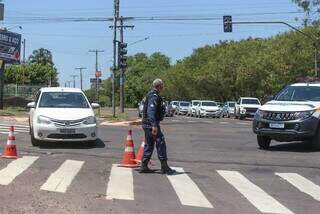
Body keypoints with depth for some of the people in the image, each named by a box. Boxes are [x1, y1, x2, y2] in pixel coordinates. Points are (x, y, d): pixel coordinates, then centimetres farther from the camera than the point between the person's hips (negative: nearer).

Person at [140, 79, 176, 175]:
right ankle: (164, 167, -3)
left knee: (149, 145, 13)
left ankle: (144, 166, 14)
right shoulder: (154, 96, -16)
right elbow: (151, 111, -25)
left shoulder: (152, 95, 17)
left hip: (147, 124, 11)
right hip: (151, 124, -11)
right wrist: (154, 125, -30)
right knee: (161, 143, -6)